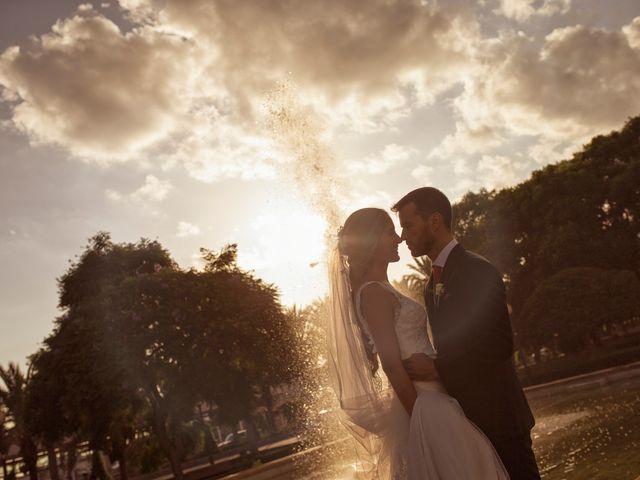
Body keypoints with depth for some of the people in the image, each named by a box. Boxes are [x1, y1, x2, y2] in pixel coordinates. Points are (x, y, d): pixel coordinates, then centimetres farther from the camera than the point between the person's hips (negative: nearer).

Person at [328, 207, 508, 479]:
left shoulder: (379, 290, 13)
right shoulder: (373, 292, -16)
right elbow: (392, 364, -21)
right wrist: (423, 420, -18)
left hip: (432, 400, 9)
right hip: (424, 406, -9)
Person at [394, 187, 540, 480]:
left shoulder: (477, 271, -16)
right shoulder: (432, 285, 12)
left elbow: (500, 345, -23)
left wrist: (437, 368, -25)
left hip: (497, 416, -8)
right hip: (465, 419, 8)